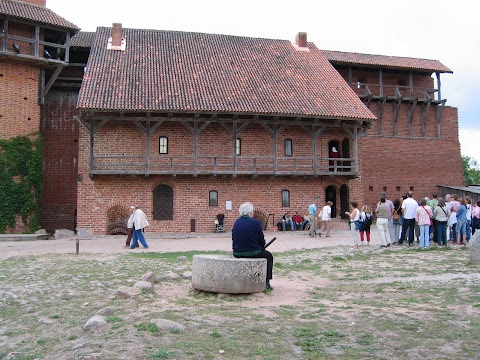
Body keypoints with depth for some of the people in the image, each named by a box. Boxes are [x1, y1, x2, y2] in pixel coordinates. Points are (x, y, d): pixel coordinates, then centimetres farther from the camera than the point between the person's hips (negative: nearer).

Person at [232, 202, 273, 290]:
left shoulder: (236, 222, 2)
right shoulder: (255, 223, -13)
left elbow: (233, 239, 9)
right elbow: (262, 241, -7)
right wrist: (261, 247, 15)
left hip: (237, 253, 6)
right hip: (253, 253, -5)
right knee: (269, 256, 24)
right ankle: (266, 282, 17)